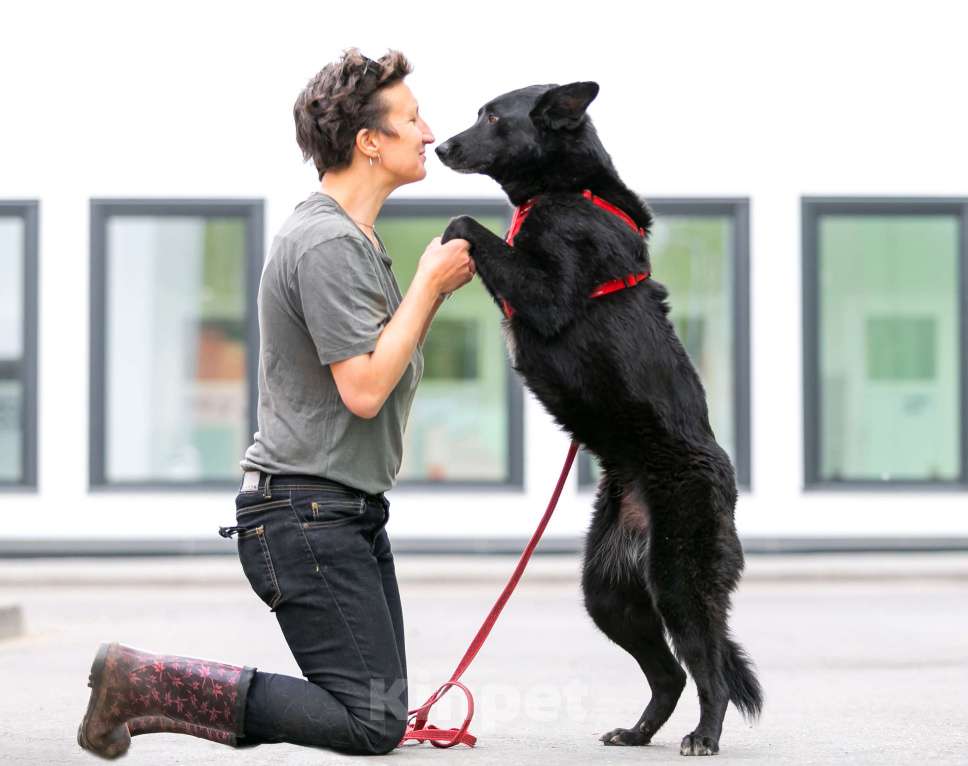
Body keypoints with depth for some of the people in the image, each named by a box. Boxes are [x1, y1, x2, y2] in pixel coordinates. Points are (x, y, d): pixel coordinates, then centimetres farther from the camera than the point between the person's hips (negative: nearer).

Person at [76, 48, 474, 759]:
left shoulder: (354, 238, 16)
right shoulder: (326, 243, -16)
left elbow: (387, 365, 21)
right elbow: (363, 391, -21)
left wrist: (436, 289, 8)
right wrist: (426, 285, -13)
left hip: (350, 512, 11)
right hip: (306, 511, -11)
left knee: (376, 709, 12)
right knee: (372, 722, -13)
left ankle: (150, 686, 13)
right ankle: (142, 683, -8)